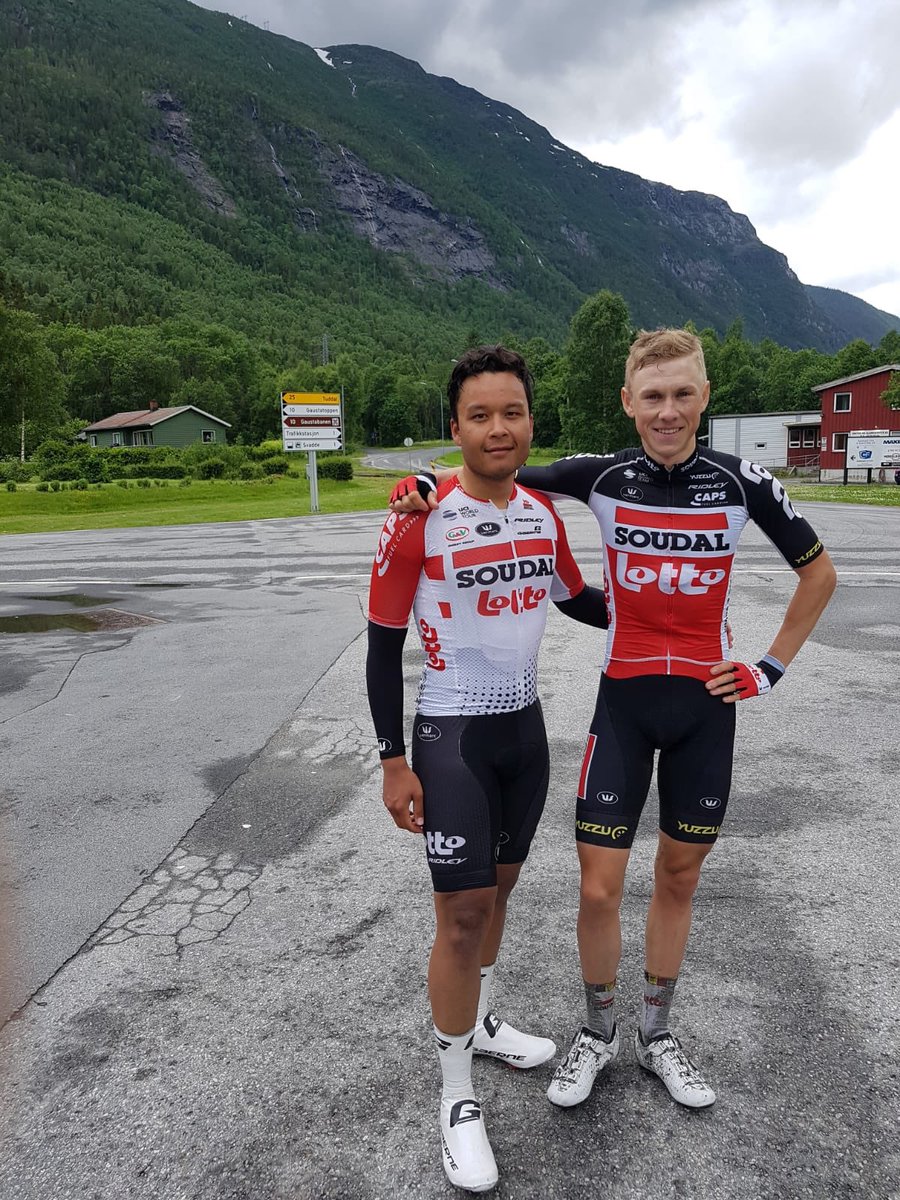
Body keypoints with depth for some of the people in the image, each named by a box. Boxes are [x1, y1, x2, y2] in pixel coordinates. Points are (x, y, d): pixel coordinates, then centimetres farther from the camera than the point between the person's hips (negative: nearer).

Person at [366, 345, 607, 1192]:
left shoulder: (543, 511, 2)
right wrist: (394, 762, -12)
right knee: (462, 916, 0)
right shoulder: (421, 519, -16)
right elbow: (383, 644, -12)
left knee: (497, 887, 21)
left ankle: (479, 1023, 46)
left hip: (524, 728, 6)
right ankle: (456, 1098, 22)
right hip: (451, 738, -6)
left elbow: (576, 599, 18)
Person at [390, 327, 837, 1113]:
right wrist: (427, 483, -18)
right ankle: (598, 1034, 30)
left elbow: (818, 574, 6)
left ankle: (656, 1034, 37)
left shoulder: (743, 483, -6)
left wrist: (771, 670, 2)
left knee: (679, 877, 14)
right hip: (624, 701, -1)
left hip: (707, 704, 1)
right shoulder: (603, 476, -7)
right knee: (599, 888, 1)